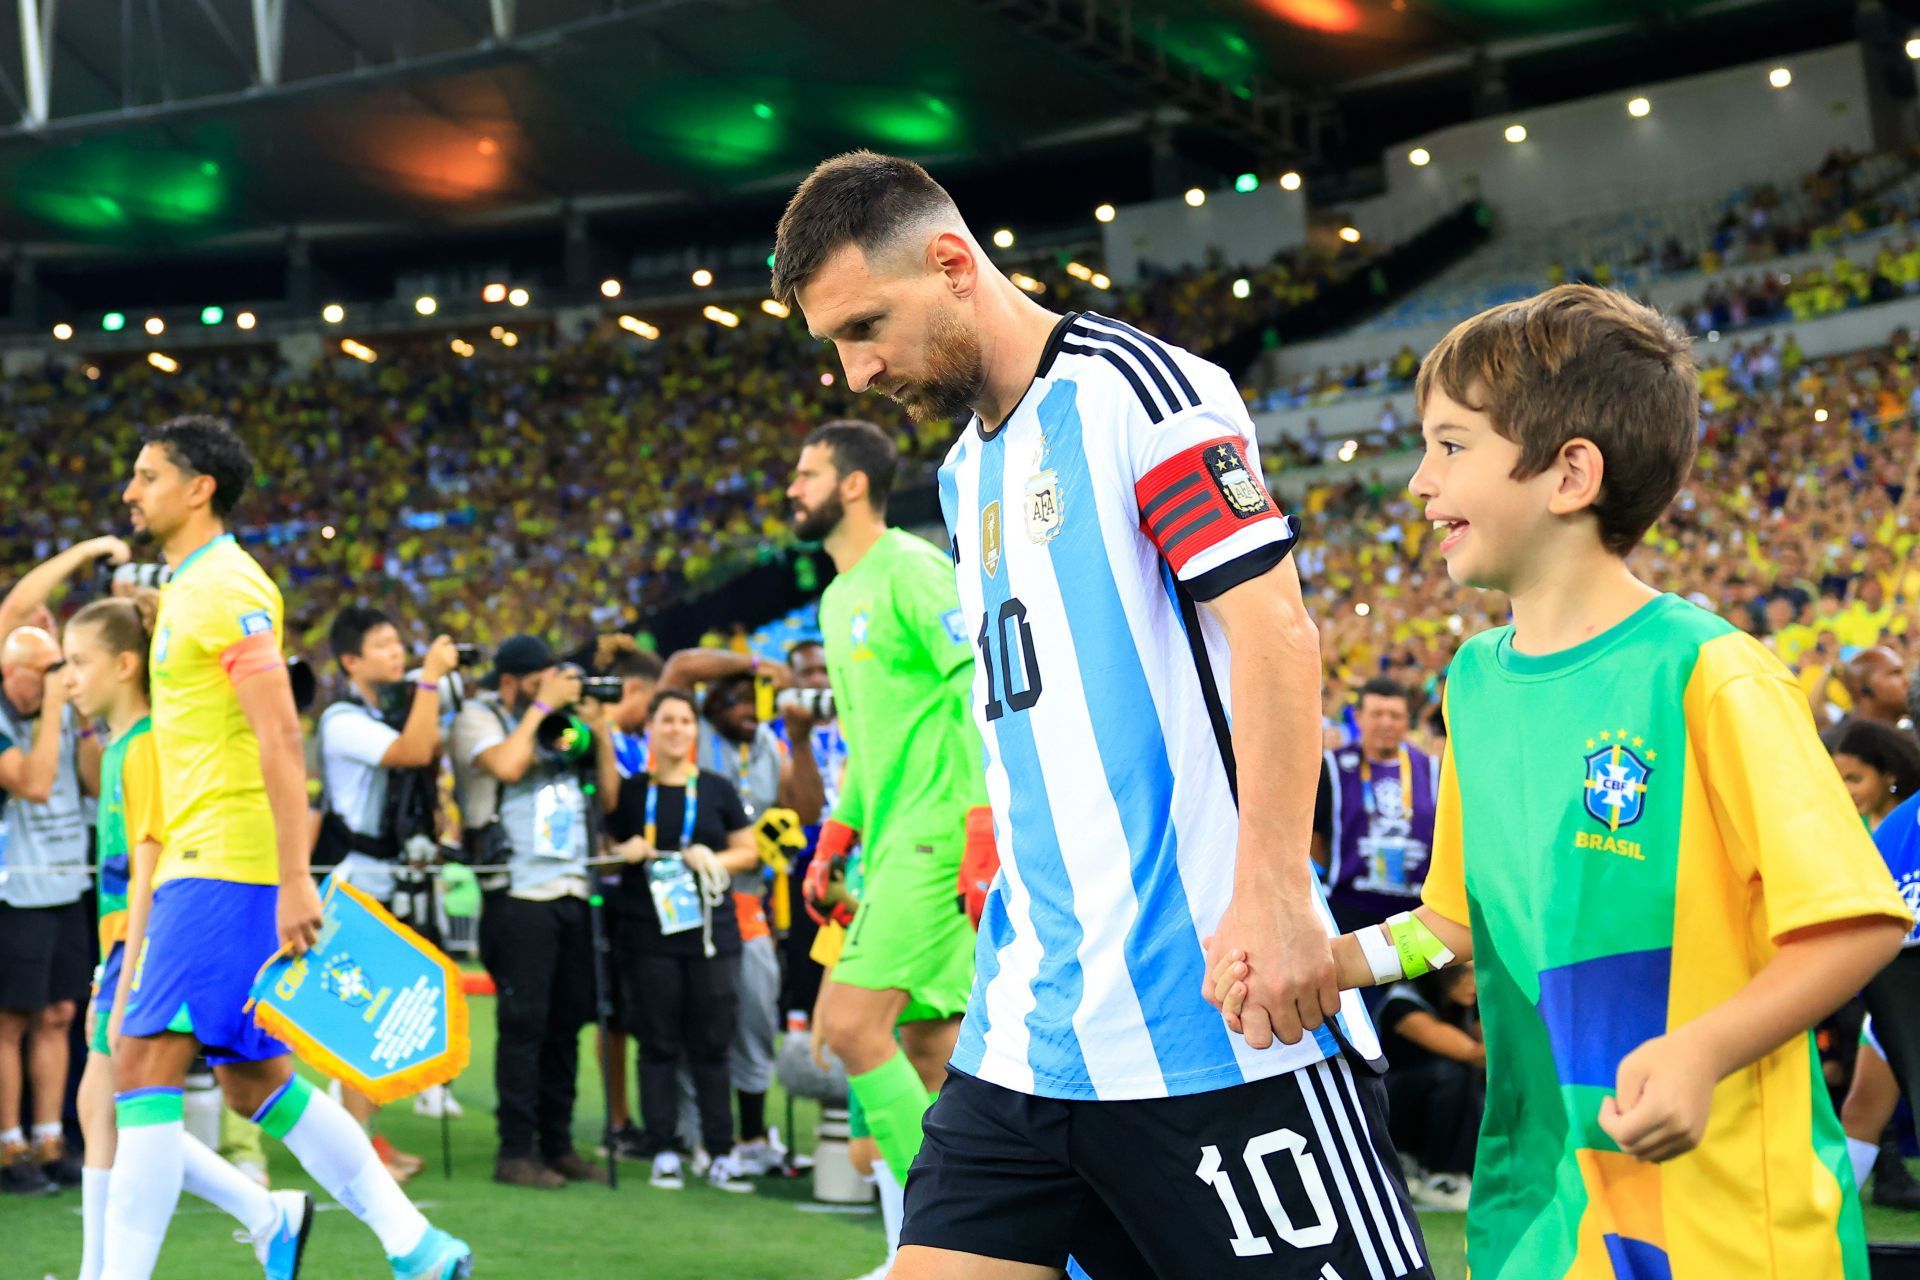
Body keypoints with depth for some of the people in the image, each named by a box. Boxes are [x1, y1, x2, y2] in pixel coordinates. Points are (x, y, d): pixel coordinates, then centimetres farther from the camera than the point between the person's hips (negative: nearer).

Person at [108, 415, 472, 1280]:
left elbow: (280, 740, -19)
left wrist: (294, 882, -24)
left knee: (144, 1066, -12)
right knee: (256, 1081, 11)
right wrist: (161, 898, 25)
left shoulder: (226, 587, -11)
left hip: (227, 866, -10)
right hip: (203, 861, 10)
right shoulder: (188, 589, 19)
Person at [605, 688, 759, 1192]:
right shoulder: (629, 792, 8)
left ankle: (722, 1152, 4)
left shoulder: (717, 790, 9)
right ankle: (662, 1152, 7)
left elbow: (749, 851, 13)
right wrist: (626, 854, -8)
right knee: (659, 1045, 1)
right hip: (648, 936, 0)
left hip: (711, 930, 1)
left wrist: (716, 860, -6)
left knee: (712, 1045, 0)